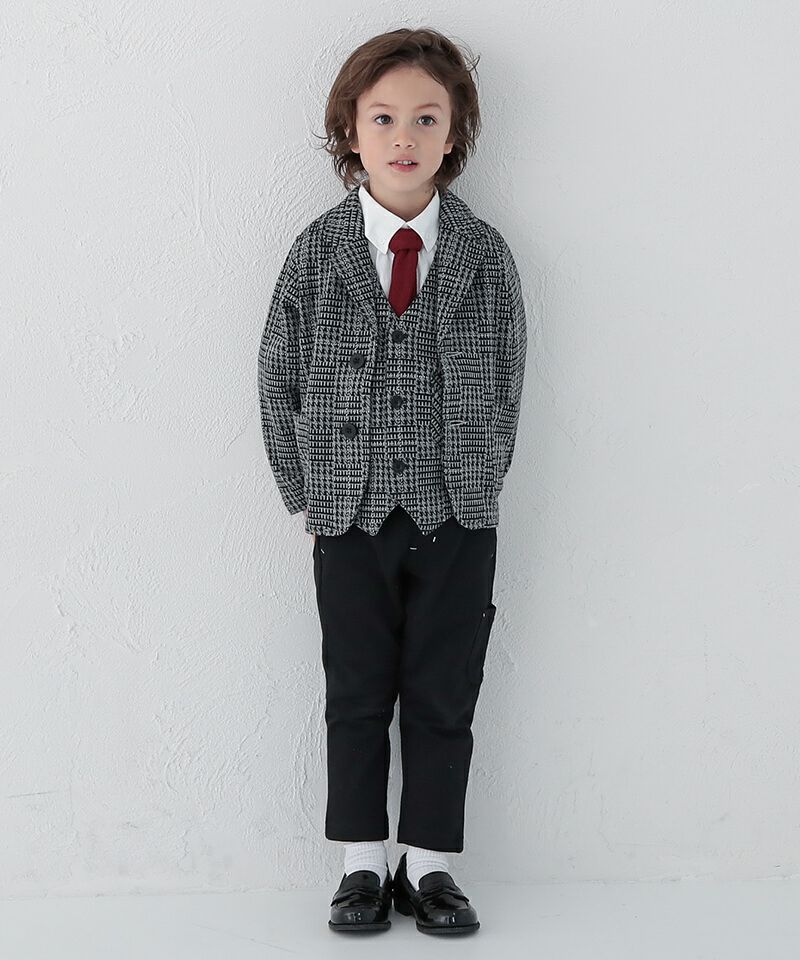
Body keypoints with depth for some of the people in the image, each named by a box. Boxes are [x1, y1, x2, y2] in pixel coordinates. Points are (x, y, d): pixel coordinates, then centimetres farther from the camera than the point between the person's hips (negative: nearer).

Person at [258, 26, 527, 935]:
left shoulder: (483, 253, -1)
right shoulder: (318, 249, -2)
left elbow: (501, 386, 4)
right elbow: (279, 382, 3)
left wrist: (474, 485, 0)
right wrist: (310, 495, 0)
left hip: (457, 517, 0)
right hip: (351, 514, 0)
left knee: (444, 700, 7)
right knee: (357, 697, 9)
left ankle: (429, 863, 22)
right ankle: (363, 864, 23)